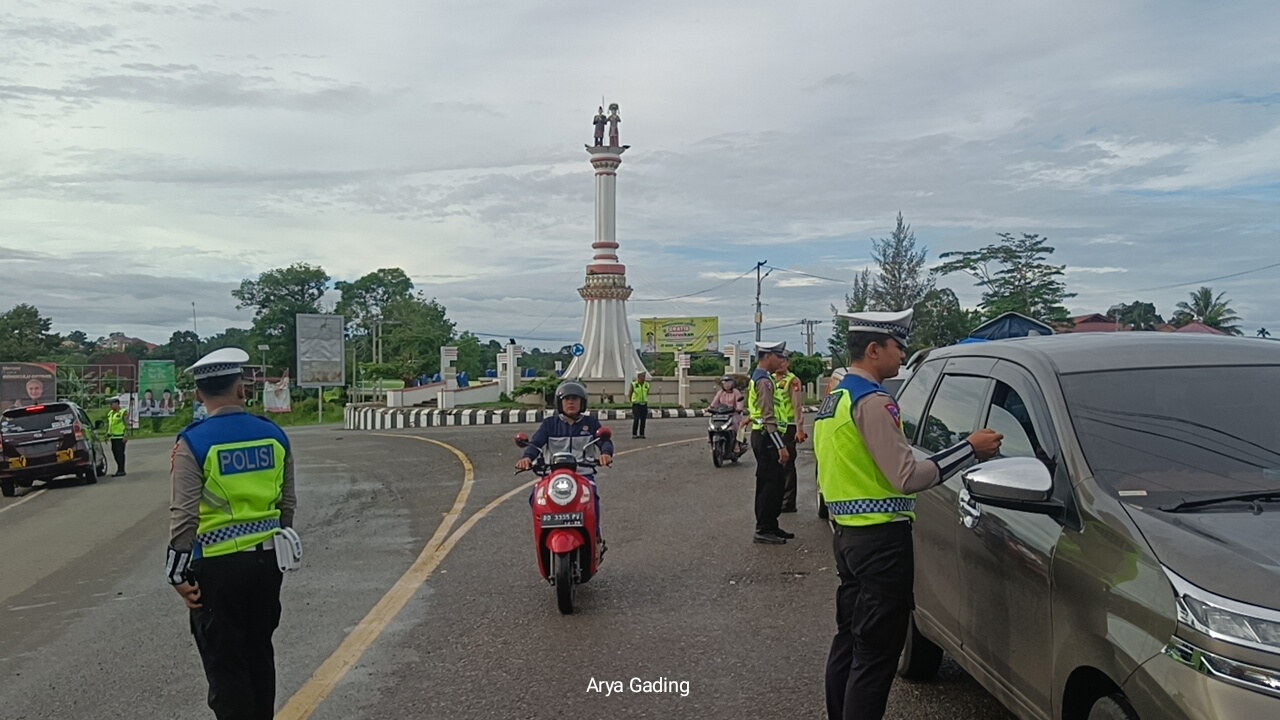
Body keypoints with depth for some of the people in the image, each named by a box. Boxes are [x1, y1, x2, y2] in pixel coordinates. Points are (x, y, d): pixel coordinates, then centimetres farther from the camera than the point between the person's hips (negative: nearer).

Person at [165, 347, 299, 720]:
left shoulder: (193, 442, -12)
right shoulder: (273, 435, 1)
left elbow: (184, 516, -14)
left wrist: (178, 574, -6)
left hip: (219, 566, -5)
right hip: (267, 561, 5)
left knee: (225, 664, 7)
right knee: (259, 652, 20)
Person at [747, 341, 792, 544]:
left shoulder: (758, 377, 17)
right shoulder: (764, 381, -16)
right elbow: (769, 418, -22)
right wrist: (781, 446, -23)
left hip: (761, 435, 10)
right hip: (765, 436, -10)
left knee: (776, 481, 15)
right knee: (770, 483, -6)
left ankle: (770, 526, 22)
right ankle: (763, 530, -1)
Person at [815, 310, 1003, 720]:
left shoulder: (835, 398, 13)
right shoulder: (872, 400, -17)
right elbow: (907, 476, -22)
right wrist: (971, 449, -14)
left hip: (846, 533, 10)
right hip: (880, 539, -10)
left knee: (849, 640, 18)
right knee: (876, 653, -4)